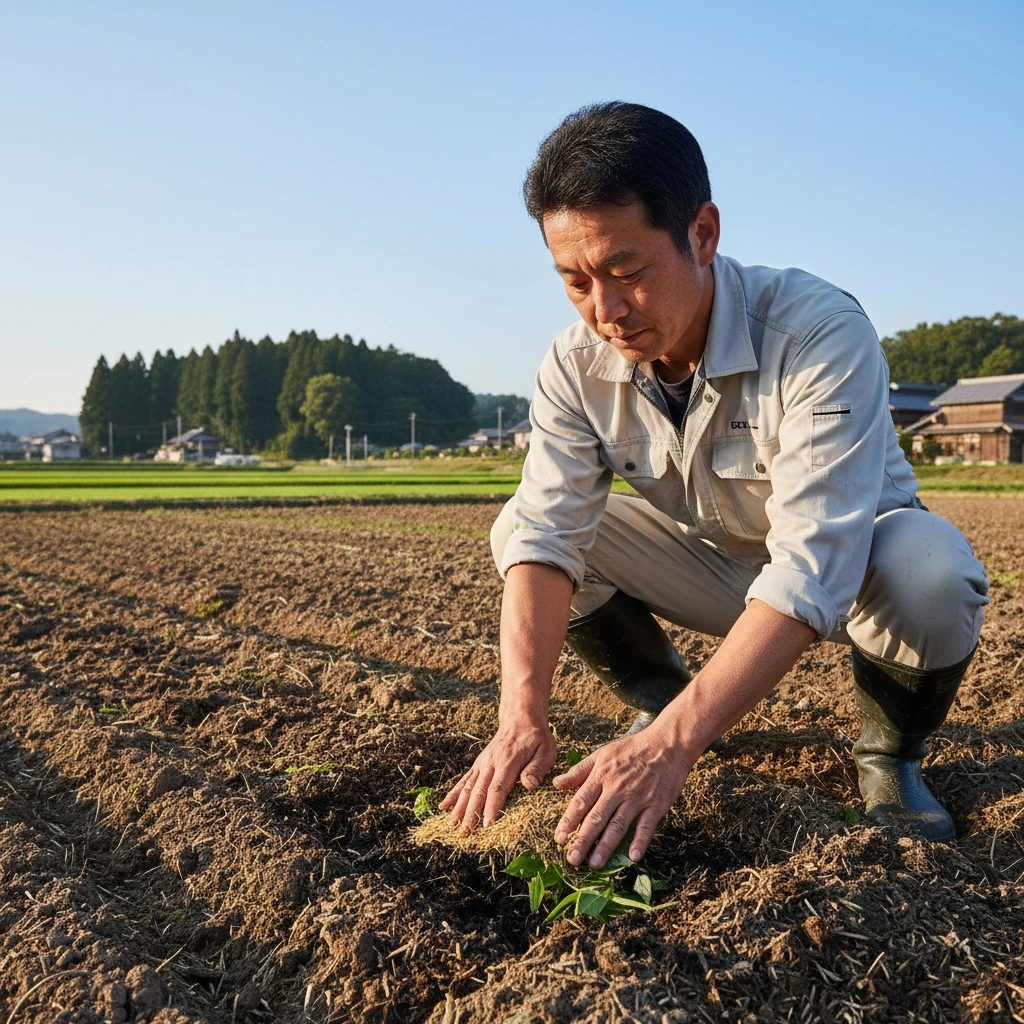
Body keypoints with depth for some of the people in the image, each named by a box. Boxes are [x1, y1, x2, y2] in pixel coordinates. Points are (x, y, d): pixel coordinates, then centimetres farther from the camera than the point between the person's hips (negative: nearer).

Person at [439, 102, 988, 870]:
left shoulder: (821, 333, -34)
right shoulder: (577, 365, -18)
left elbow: (812, 569, -42)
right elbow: (547, 538, -25)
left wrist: (673, 745, -49)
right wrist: (523, 715, -40)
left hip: (853, 568, -3)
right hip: (716, 561, 4)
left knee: (929, 571, -38)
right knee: (516, 525, -14)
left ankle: (890, 754, -4)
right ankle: (664, 700, 8)